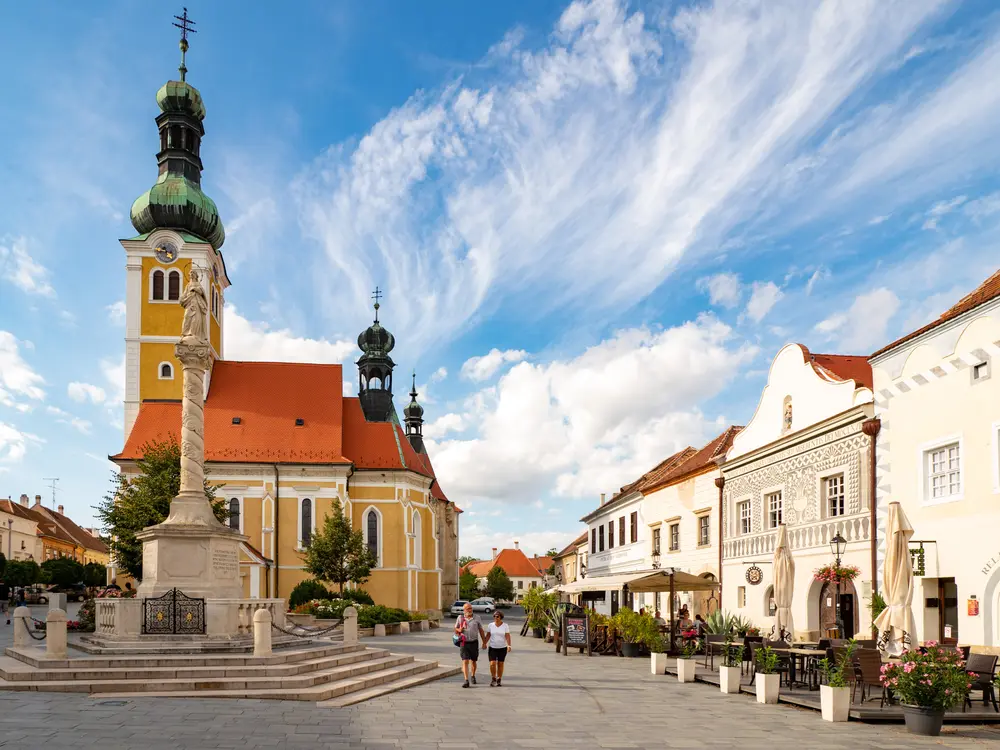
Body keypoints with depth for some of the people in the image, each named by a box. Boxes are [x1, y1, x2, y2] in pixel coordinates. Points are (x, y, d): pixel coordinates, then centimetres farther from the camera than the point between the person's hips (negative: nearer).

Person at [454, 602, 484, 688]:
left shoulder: (477, 618, 2)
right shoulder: (460, 618, 2)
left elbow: (481, 630, 8)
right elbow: (455, 629, 11)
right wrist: (459, 630, -12)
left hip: (474, 642, 1)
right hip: (464, 643, -1)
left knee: (473, 661, 13)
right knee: (465, 661, -11)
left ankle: (472, 676, 37)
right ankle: (466, 681, -13)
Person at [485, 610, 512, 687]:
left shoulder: (505, 626, -5)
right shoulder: (490, 625, 0)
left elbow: (507, 636, -10)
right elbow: (488, 635, 5)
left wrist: (509, 645, -23)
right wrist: (484, 644, -6)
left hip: (502, 648, 0)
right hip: (492, 647, 1)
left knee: (500, 664, 4)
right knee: (492, 664, -10)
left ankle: (498, 681, 16)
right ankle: (493, 679, 10)